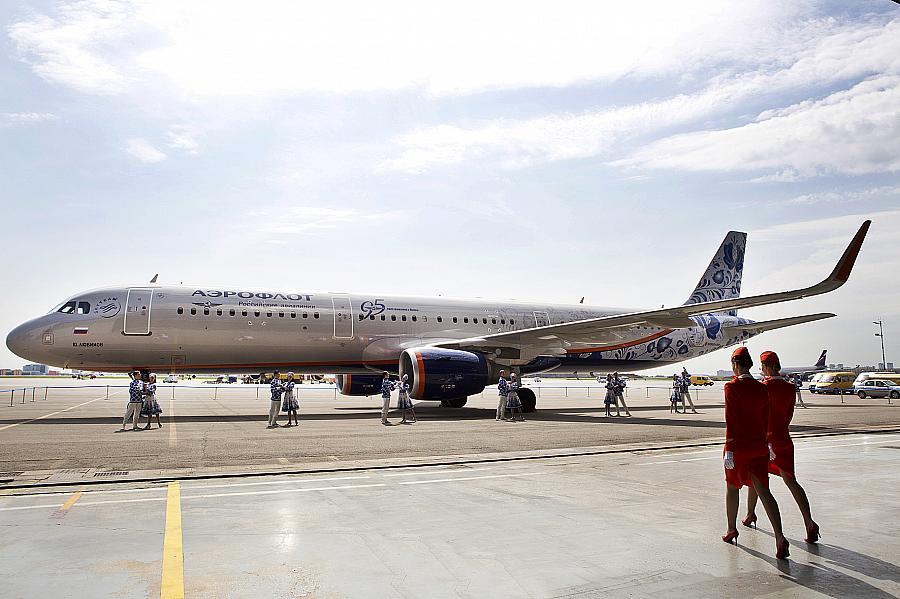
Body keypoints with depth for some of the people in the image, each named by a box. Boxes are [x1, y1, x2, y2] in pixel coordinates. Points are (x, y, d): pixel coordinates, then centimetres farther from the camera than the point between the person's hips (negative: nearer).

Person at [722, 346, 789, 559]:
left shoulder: (732, 386, -11)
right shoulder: (762, 388, 5)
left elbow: (731, 420, -14)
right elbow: (765, 420, 14)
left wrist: (729, 449, -13)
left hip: (738, 445, -4)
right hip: (758, 446, 4)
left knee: (732, 487, 15)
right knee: (763, 490, 1)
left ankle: (731, 530, 28)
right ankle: (780, 538, -13)